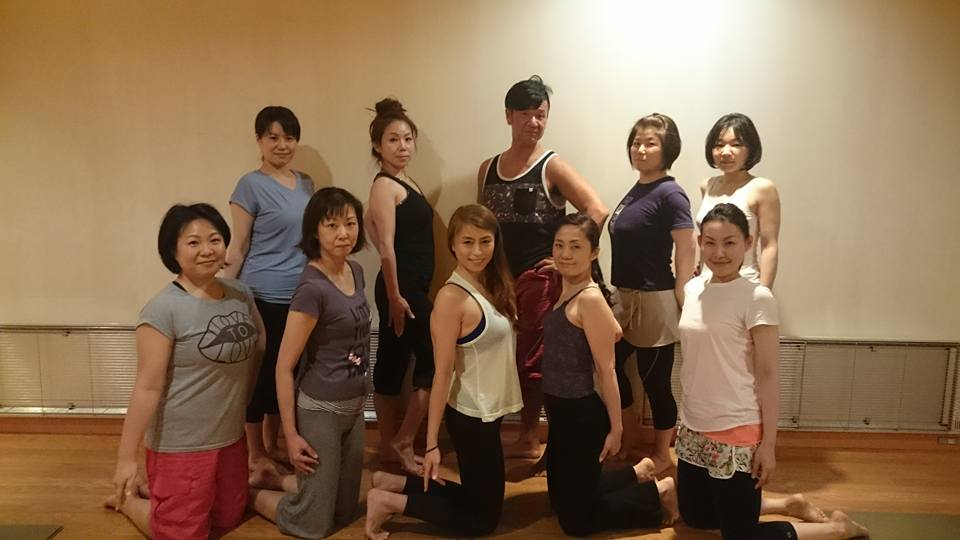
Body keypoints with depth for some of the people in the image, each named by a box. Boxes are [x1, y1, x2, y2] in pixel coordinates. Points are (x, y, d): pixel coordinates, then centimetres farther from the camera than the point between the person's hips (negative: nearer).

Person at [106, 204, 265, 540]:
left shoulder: (240, 294, 0)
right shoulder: (163, 309, -19)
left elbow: (260, 351, 13)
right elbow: (148, 387, -18)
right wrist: (126, 459, -16)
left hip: (231, 439, 7)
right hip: (181, 446, -6)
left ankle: (157, 492, 41)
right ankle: (128, 498, 33)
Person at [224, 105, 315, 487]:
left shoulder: (306, 184, 10)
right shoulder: (250, 185, -8)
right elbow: (239, 247, -7)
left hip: (300, 297, 6)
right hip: (263, 297, -6)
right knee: (261, 374, 5)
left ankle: (271, 446, 32)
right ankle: (256, 458, 21)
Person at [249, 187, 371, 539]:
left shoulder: (355, 272, 2)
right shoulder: (312, 288, -22)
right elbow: (284, 367, -18)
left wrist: (357, 400, 16)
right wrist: (291, 434, -15)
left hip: (354, 405, 8)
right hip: (319, 409, -8)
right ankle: (245, 492, 28)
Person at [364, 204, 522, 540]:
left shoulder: (492, 285, 3)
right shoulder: (452, 297, -22)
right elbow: (443, 373, -21)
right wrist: (431, 444, -18)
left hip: (488, 411, 9)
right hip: (471, 416, -8)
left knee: (478, 498, 21)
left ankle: (394, 483, 26)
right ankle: (389, 501, 10)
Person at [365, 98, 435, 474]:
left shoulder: (405, 182, 15)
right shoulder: (385, 185, -13)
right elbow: (387, 246, -20)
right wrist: (395, 297, -21)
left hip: (409, 287, 9)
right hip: (401, 289, -9)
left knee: (393, 361, 13)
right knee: (434, 358, -3)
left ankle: (389, 446, 24)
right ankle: (403, 443, 8)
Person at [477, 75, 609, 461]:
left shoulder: (553, 167, -5)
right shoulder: (488, 169, 10)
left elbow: (598, 212, -12)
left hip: (540, 279, -5)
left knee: (533, 361, 1)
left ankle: (530, 436, 18)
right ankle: (527, 437, 25)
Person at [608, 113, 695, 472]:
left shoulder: (670, 194, -15)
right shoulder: (637, 189, 9)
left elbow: (687, 254, -17)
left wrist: (683, 309, -16)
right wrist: (620, 295, 15)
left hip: (654, 302, -8)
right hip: (625, 297, 9)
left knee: (655, 380, 6)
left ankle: (661, 455, 26)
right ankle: (630, 438, 37)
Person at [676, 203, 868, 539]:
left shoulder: (757, 298, -16)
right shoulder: (692, 289, 3)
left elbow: (767, 375, -14)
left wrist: (768, 443, -13)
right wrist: (687, 416, 15)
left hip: (736, 432, -7)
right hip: (694, 428, 7)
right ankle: (786, 505, 36)